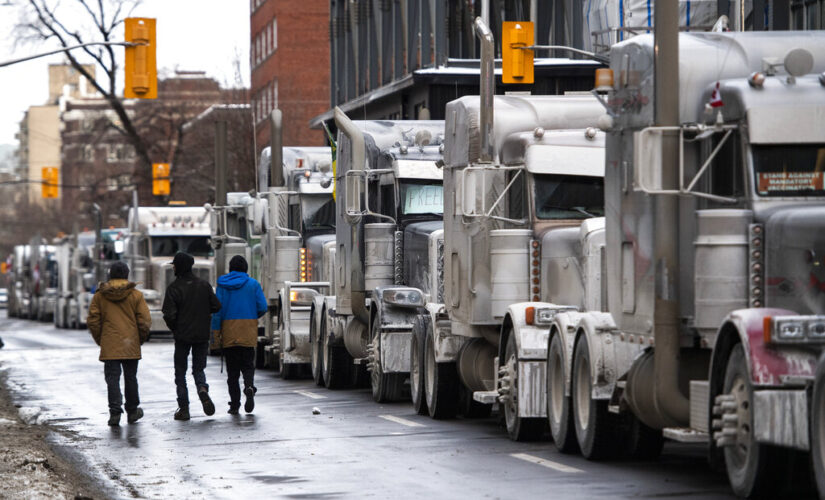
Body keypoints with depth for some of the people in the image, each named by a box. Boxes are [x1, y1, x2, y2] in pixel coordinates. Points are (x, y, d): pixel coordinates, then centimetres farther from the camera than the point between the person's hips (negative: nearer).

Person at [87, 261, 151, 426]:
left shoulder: (99, 296, 1)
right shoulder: (136, 295, -2)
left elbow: (92, 321, 1)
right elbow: (145, 321, -4)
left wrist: (99, 339, 13)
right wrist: (140, 339, 11)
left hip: (109, 346, 0)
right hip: (131, 346, 0)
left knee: (112, 378, 1)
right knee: (130, 378, 12)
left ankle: (115, 412, -9)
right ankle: (132, 411, 23)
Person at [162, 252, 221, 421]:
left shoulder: (174, 288, -12)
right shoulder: (204, 285, 1)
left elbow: (169, 315, -17)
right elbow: (216, 306, 1)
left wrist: (174, 329, 3)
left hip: (182, 336, -3)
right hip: (202, 335, 3)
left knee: (180, 371, 9)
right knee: (199, 368, 14)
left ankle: (183, 408, 4)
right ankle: (203, 390, -18)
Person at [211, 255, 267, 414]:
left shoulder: (223, 284, 1)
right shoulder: (253, 284, 1)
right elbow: (262, 307, -3)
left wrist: (216, 330, -5)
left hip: (229, 329, 0)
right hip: (248, 329, 0)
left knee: (232, 368, 6)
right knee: (247, 364, 7)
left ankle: (234, 404, 3)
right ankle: (249, 386, -24)